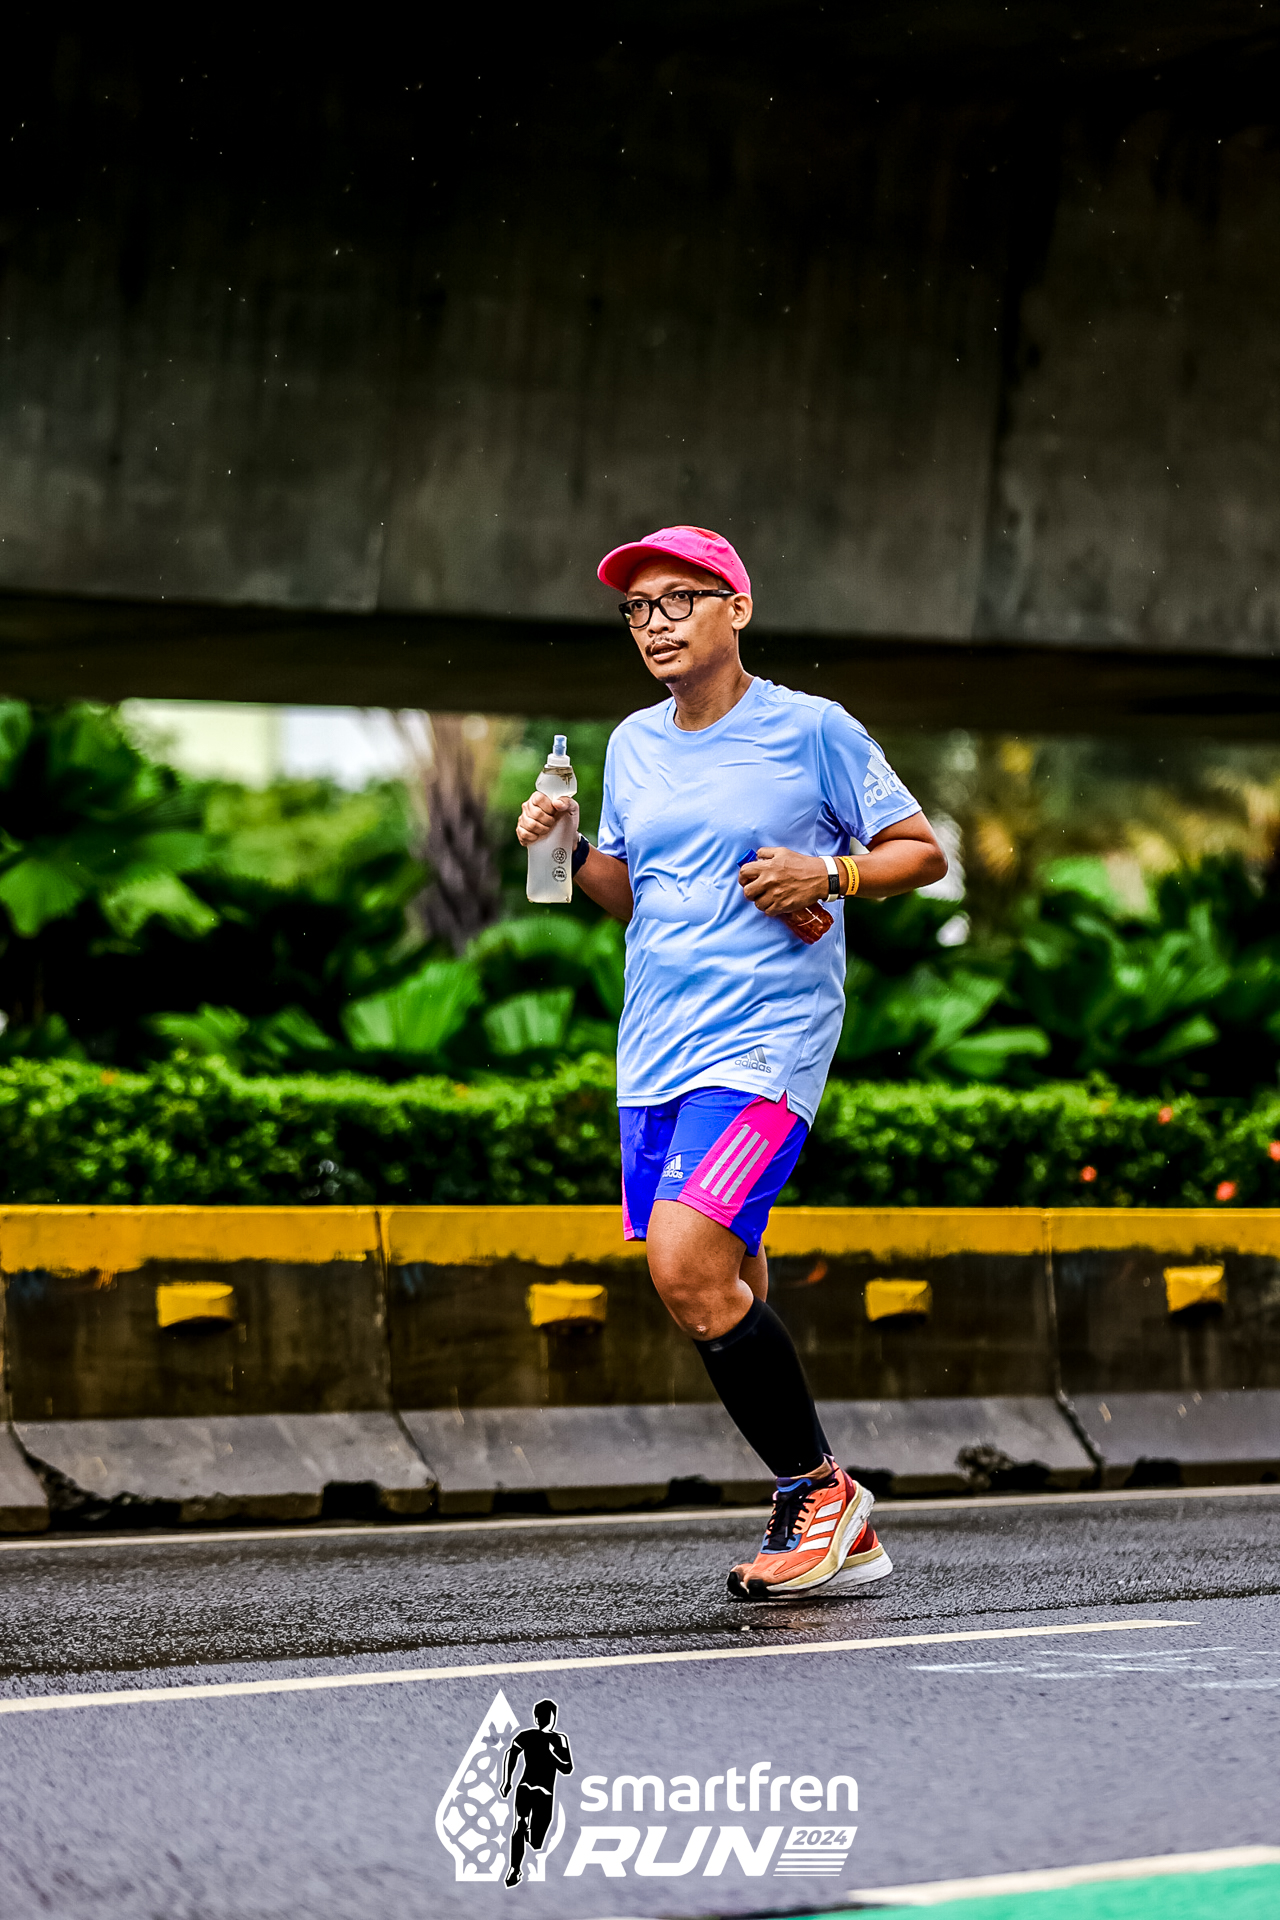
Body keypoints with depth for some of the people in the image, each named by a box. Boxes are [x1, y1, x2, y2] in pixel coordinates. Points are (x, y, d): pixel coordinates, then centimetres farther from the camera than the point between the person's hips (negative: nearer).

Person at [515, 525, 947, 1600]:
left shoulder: (812, 728, -3)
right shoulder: (634, 746, 14)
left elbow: (922, 852, 3)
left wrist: (829, 875, -14)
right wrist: (570, 854, 5)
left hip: (766, 1038, -7)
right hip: (656, 1054, 7)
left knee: (688, 1267, -22)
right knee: (722, 1293, 5)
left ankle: (819, 1492, -5)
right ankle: (835, 1535, 16)